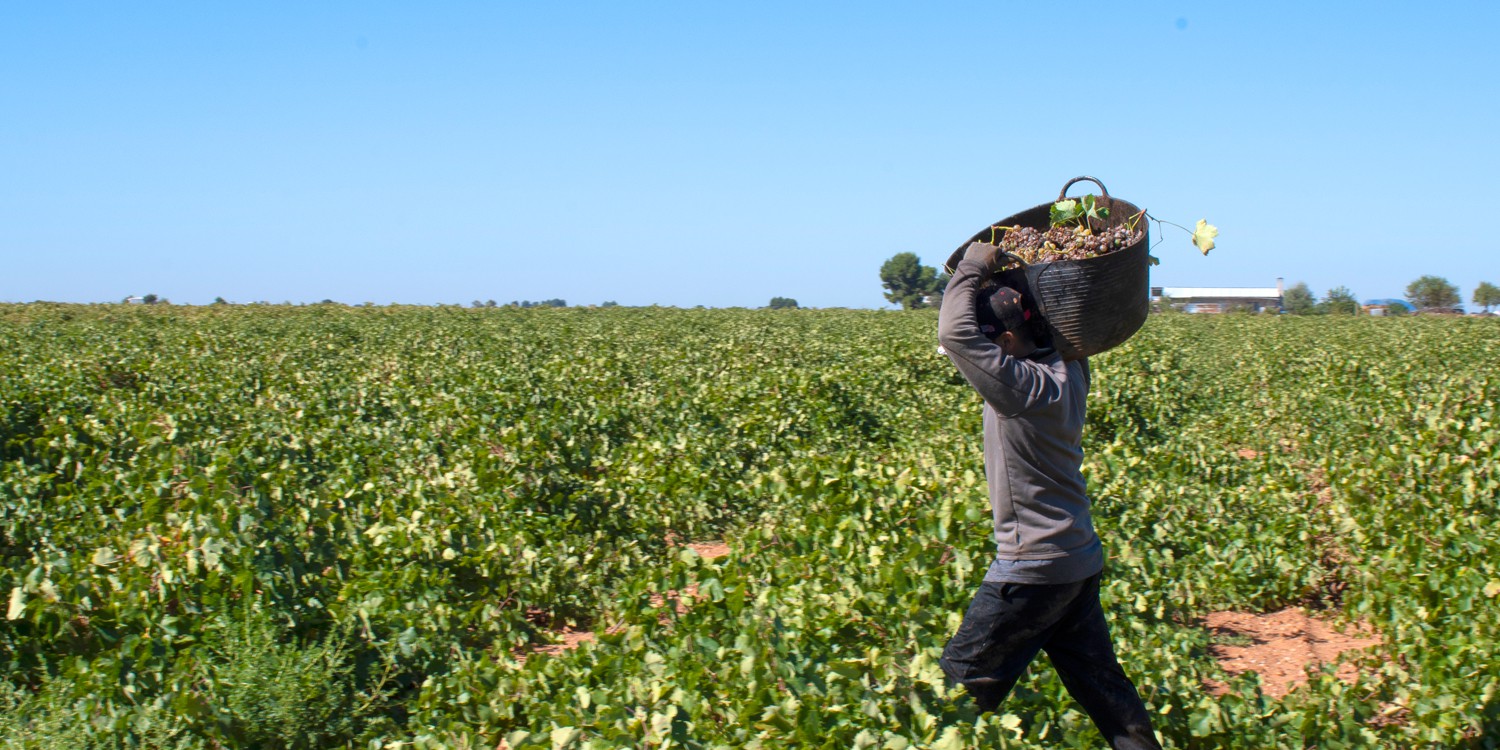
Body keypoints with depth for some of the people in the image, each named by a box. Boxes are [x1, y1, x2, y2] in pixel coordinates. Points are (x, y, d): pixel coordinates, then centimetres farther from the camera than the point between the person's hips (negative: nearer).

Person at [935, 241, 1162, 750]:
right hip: (1078, 560, 9)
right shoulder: (1066, 370, 3)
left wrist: (973, 268, -13)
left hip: (1035, 568, -9)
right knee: (1098, 680, 15)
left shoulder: (1028, 388, -24)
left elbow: (955, 333, -28)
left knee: (966, 677, 3)